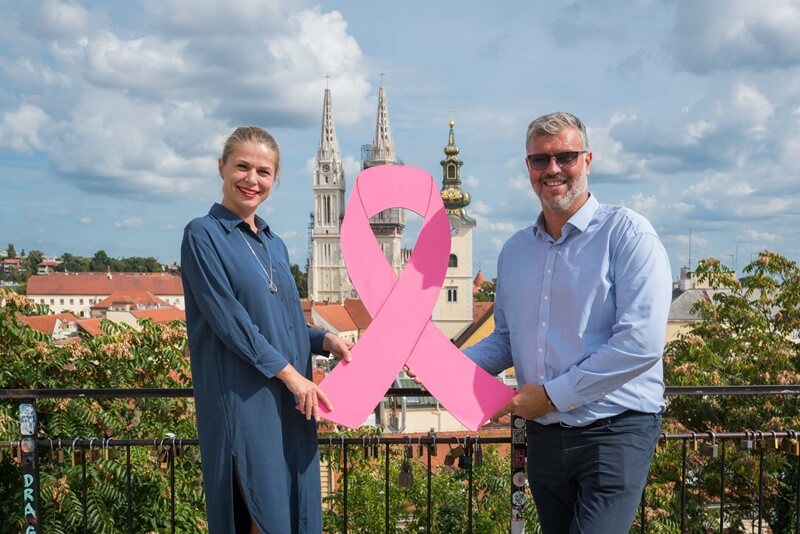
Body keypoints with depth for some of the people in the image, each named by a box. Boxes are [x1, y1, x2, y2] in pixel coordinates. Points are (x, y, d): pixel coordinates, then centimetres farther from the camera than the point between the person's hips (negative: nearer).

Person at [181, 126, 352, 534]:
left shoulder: (275, 245, 16)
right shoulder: (203, 235, -5)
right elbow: (228, 319, -14)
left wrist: (325, 340, -1)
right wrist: (289, 373, -15)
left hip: (291, 401, 7)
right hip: (244, 400, -7)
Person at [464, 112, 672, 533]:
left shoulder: (626, 234, -9)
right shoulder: (514, 250, 11)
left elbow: (641, 343, -18)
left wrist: (552, 395, -16)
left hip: (614, 434, -6)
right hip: (543, 435, 6)